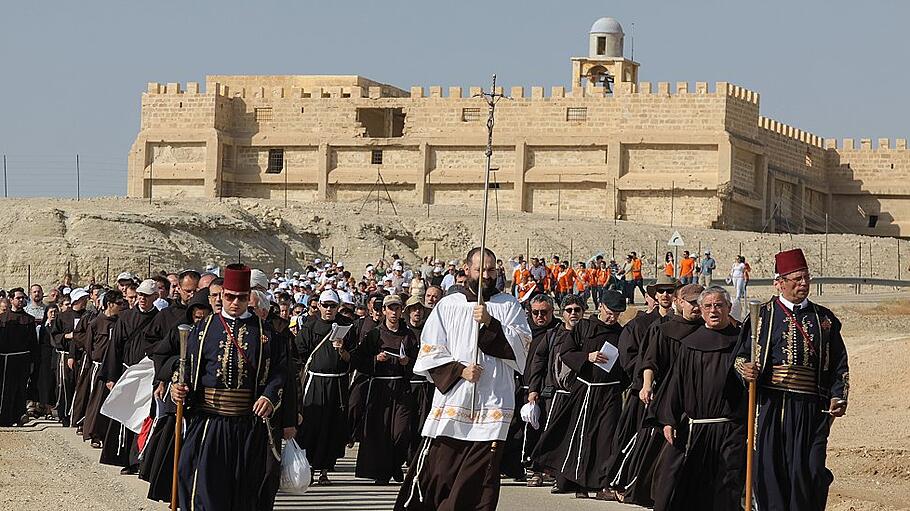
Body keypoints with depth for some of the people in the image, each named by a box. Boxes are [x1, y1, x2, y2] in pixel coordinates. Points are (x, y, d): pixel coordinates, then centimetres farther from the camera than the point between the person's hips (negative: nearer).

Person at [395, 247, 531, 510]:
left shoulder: (509, 306, 11)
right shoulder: (447, 306, 10)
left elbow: (521, 346, -2)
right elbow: (431, 353, 6)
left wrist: (491, 324, -12)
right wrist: (459, 370, -8)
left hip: (491, 406, 0)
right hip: (452, 400, 0)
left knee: (481, 477, -4)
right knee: (439, 470, -2)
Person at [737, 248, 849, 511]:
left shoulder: (824, 319, 13)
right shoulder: (761, 316, 8)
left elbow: (840, 365, 13)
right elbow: (741, 355, 10)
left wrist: (838, 397, -1)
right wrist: (745, 368, -13)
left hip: (811, 408, 0)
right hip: (769, 406, 0)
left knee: (807, 470, -8)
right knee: (768, 469, -2)